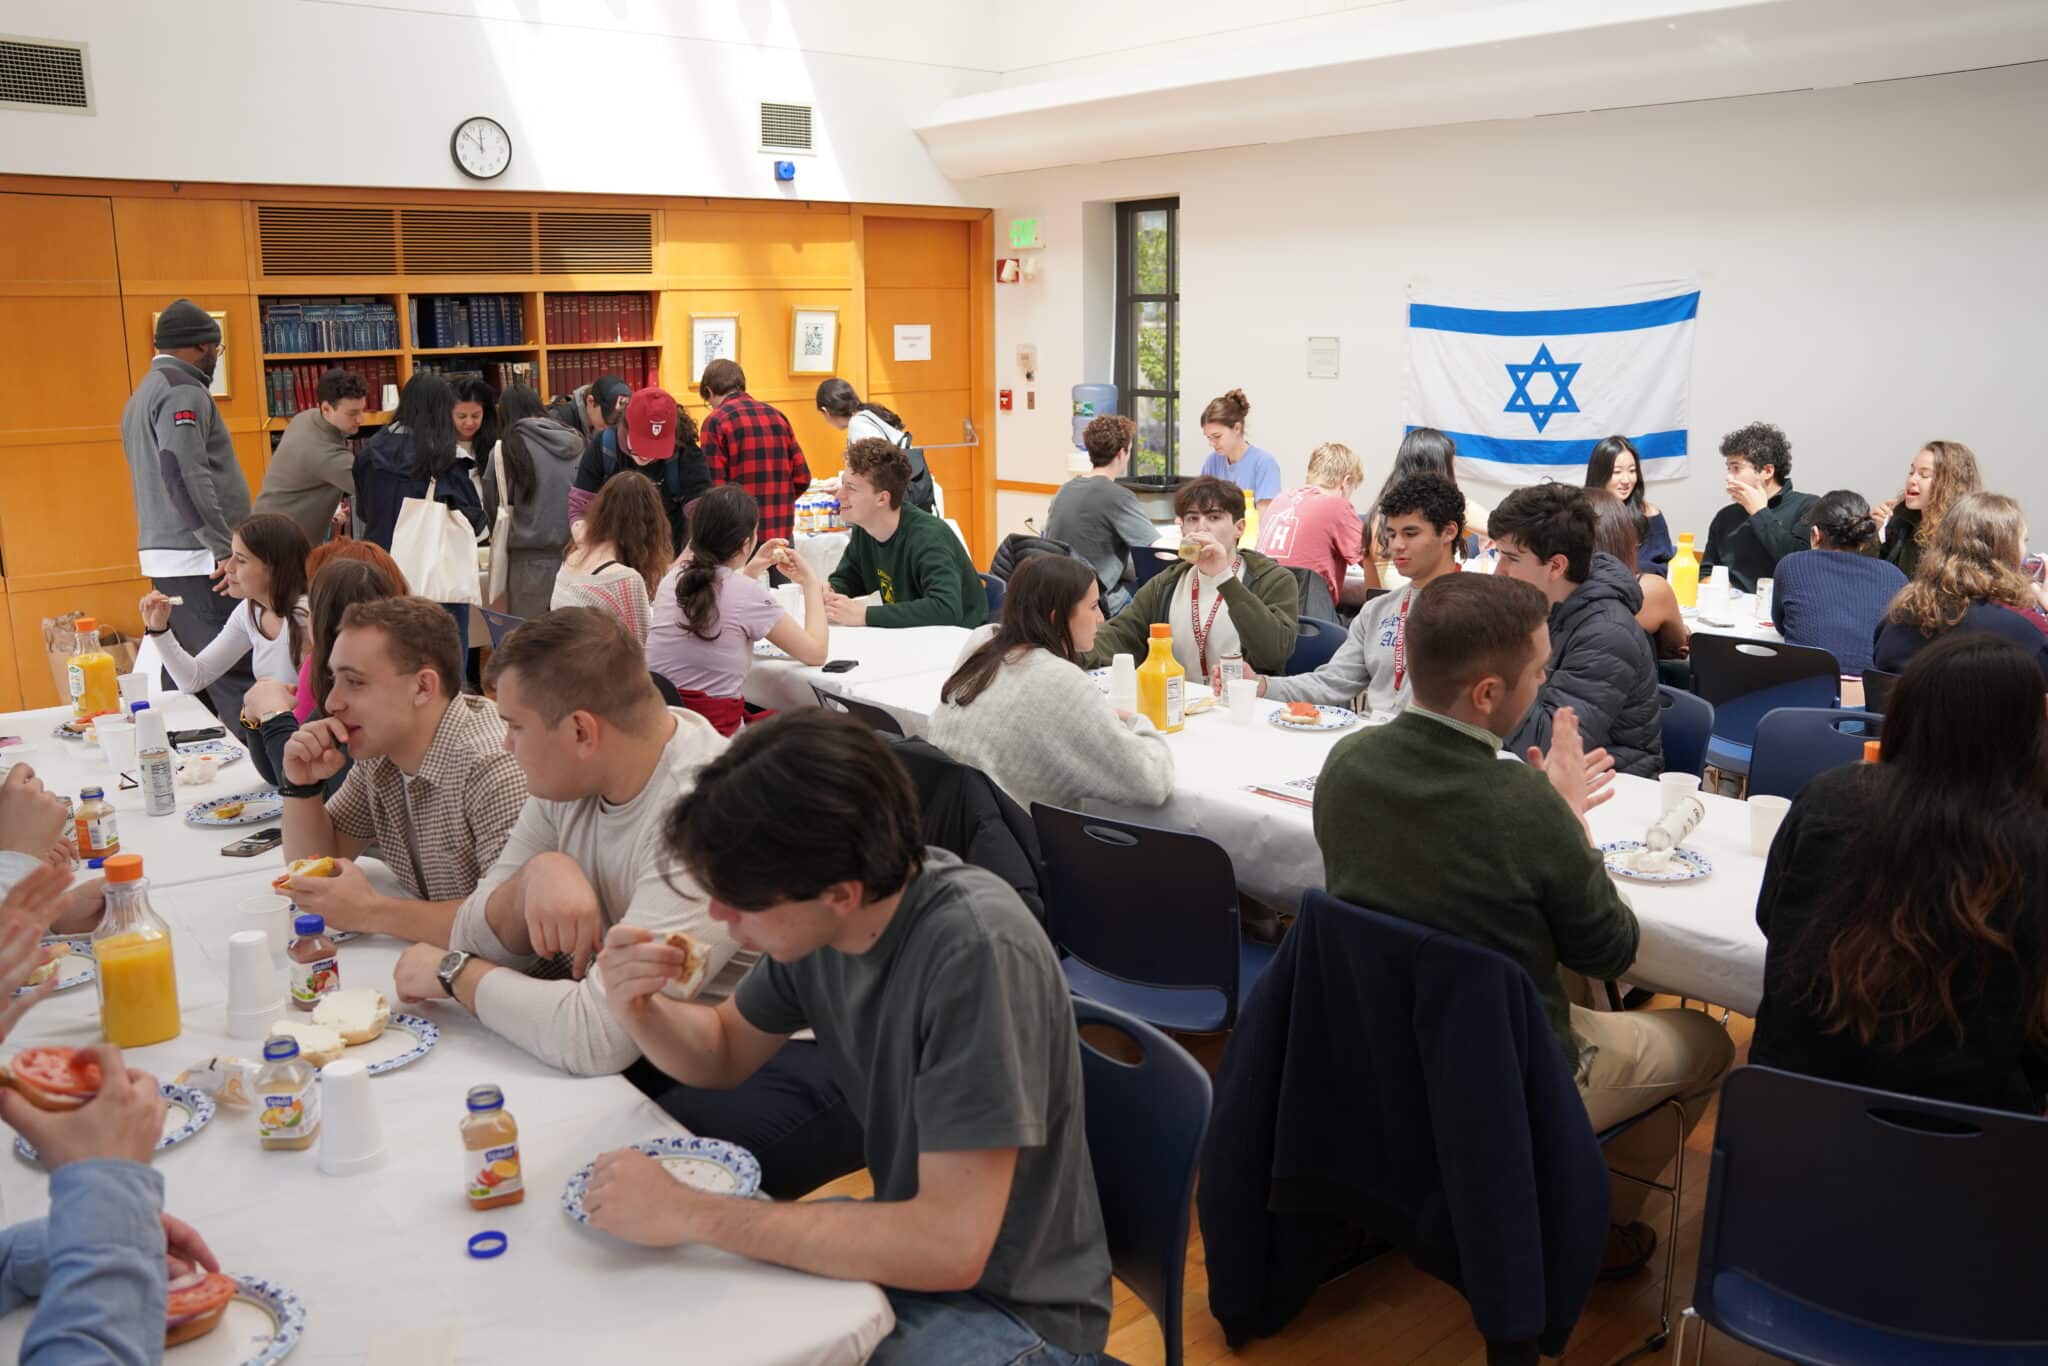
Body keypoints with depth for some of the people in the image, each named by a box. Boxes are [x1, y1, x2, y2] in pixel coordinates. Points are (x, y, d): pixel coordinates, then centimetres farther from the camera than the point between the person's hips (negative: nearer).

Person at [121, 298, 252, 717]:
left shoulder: (144, 394, 21)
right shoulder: (183, 390, -10)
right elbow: (184, 473, -22)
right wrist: (224, 547, -22)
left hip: (163, 557, 10)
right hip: (197, 559, -10)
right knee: (233, 678, -15)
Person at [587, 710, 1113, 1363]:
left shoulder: (977, 953, -31)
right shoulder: (813, 919, -10)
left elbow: (951, 1246, -33)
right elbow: (723, 1053, 9)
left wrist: (688, 1213, -30)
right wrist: (639, 1011, -14)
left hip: (1009, 1307, -6)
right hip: (907, 1243, 7)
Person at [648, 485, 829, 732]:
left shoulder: (671, 578, 4)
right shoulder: (749, 593, -16)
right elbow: (815, 653, -7)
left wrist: (749, 571, 23)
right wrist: (811, 583, 4)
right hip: (713, 726, -7)